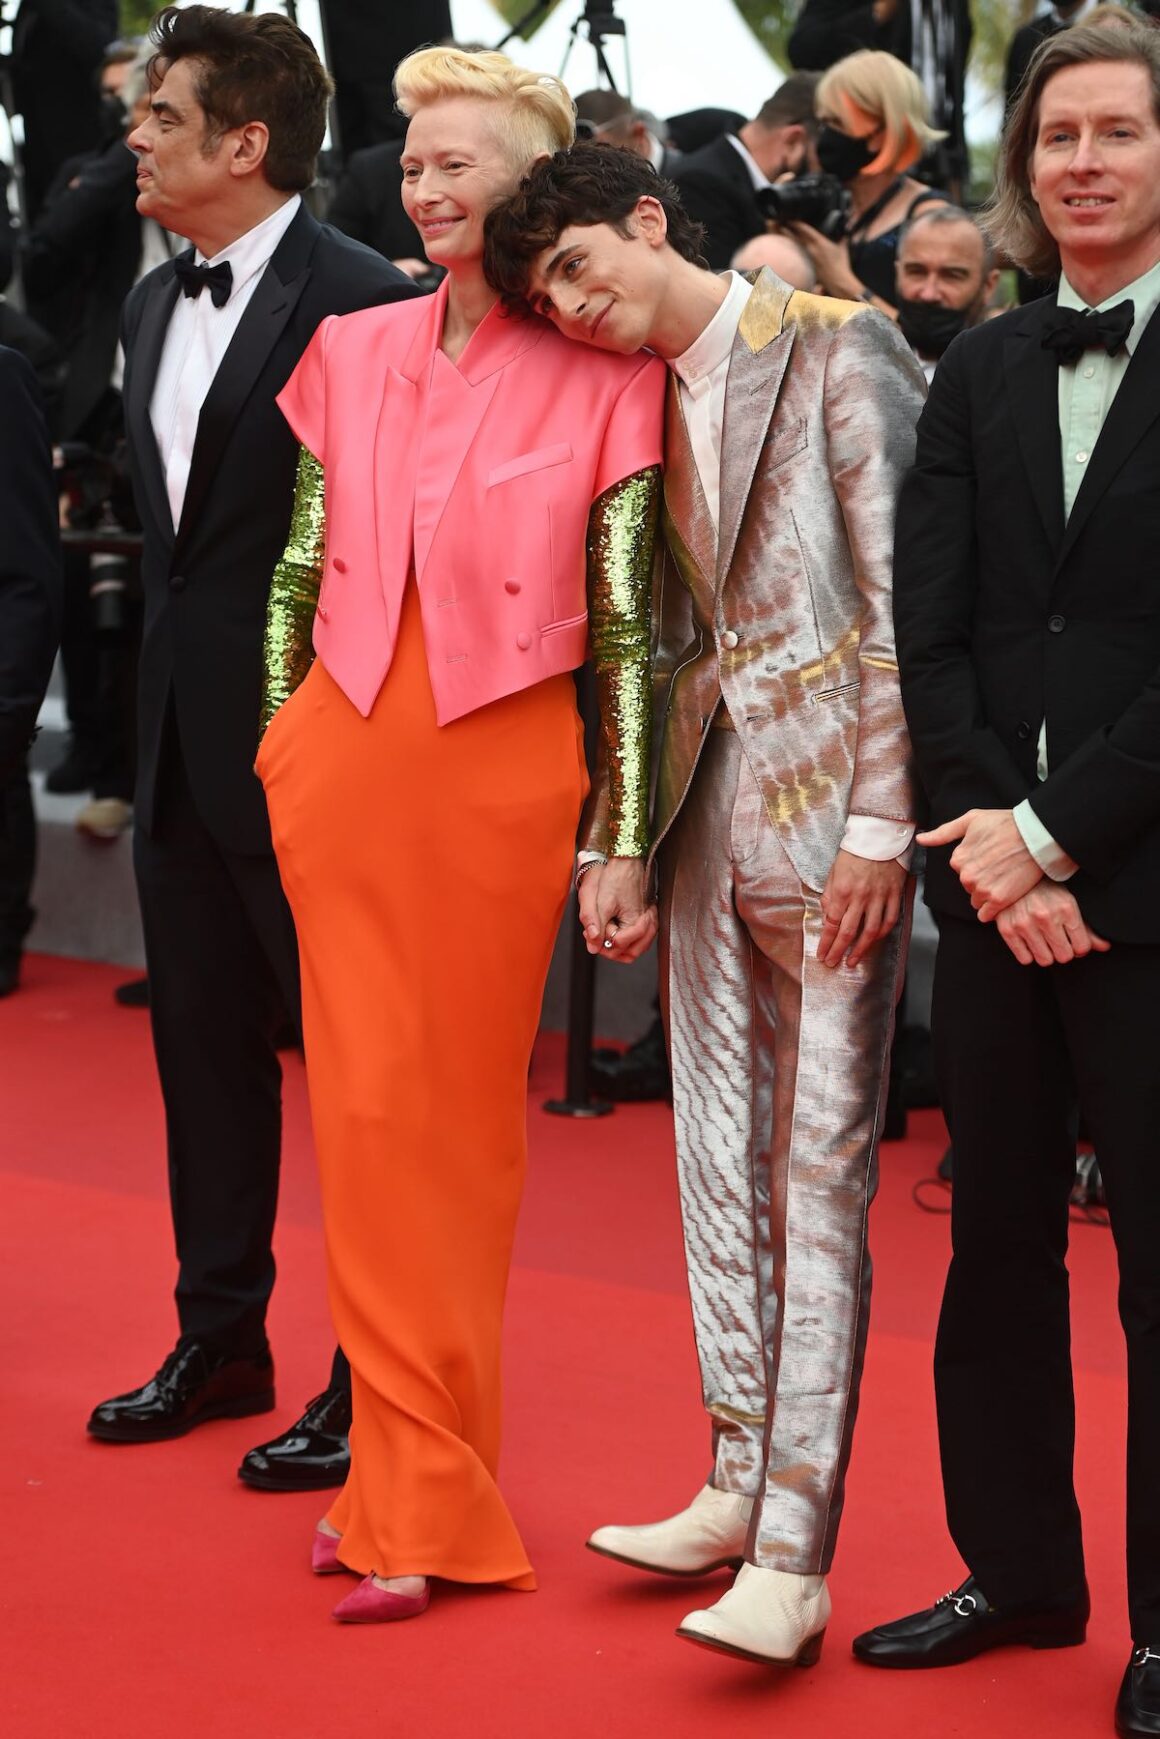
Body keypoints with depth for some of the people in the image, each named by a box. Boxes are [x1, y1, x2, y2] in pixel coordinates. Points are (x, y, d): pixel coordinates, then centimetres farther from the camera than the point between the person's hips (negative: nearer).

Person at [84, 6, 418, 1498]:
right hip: (183, 742, 9)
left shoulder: (366, 303, -15)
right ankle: (220, 1342, 29)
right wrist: (165, 681, 14)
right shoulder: (154, 300, 12)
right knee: (203, 1050, 16)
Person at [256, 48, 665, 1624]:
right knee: (366, 1110, 5)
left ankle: (420, 1495, 14)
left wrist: (627, 838, -5)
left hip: (501, 768, -3)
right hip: (342, 760, 4)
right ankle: (414, 1485, 15)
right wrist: (274, 760, 9)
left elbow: (629, 622, -3)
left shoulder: (605, 376, -3)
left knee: (467, 1116, 5)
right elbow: (300, 573, 13)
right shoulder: (352, 352, 8)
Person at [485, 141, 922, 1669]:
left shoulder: (836, 349, -7)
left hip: (827, 801, -7)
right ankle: (738, 1487, 23)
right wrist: (613, 841, 10)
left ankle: (793, 1558, -5)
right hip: (708, 805, 7)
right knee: (719, 1156, 12)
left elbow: (900, 599, -11)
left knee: (819, 1168, -6)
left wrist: (877, 820, -15)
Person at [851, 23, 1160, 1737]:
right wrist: (992, 846, -7)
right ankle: (1018, 1568, 25)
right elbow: (930, 628, 5)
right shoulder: (979, 372, 10)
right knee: (999, 1240, 12)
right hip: (995, 873, 5)